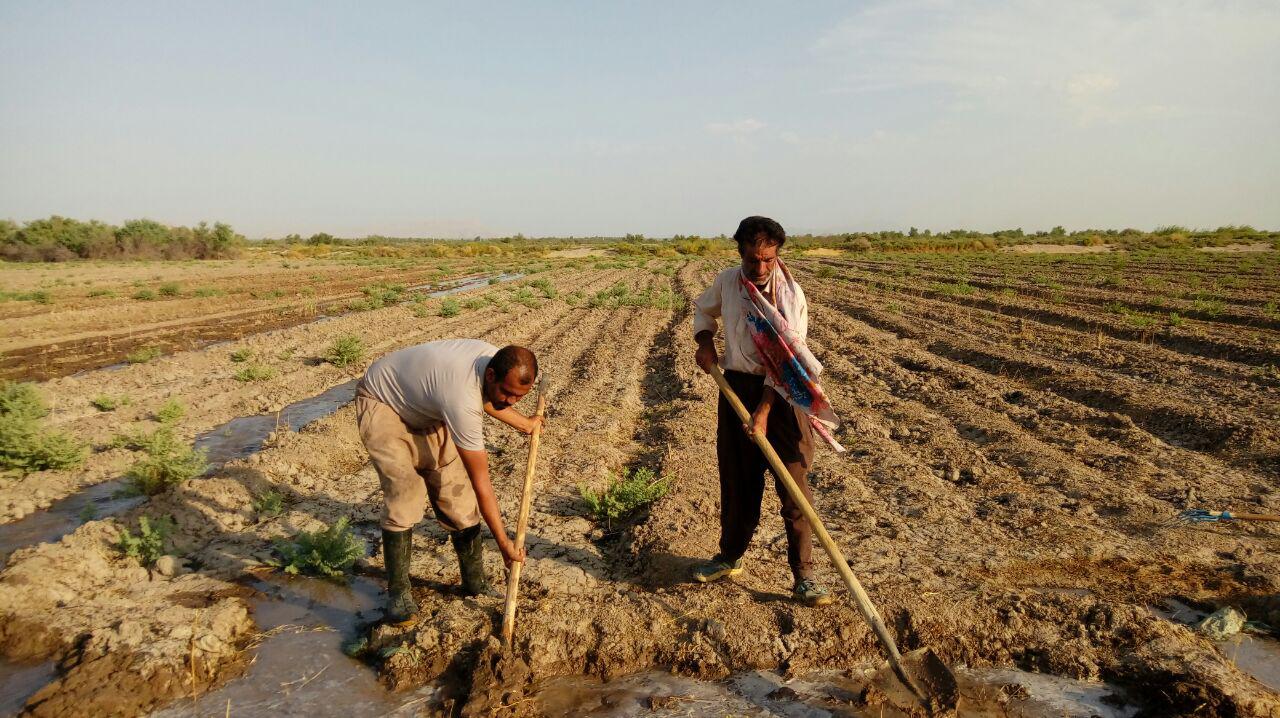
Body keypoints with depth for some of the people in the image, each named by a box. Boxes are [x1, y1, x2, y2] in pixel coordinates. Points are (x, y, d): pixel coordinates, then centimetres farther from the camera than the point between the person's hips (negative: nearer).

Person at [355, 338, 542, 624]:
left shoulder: (498, 360, -19)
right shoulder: (461, 402, -42)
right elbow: (481, 483, -34)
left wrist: (524, 424, 18)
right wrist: (503, 542, -26)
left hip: (424, 406, 8)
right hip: (381, 402, -7)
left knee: (458, 495, 1)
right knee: (404, 496, -20)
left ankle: (475, 583, 14)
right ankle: (398, 591, -2)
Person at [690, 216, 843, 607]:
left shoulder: (791, 296, -13)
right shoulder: (727, 281, -1)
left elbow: (786, 359, -17)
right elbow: (702, 309, 21)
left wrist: (764, 411, -22)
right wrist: (705, 344, 2)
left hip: (781, 394, -4)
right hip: (736, 386, 4)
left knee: (794, 487, -3)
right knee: (736, 479, 14)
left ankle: (803, 575, 8)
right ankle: (730, 556, 31)